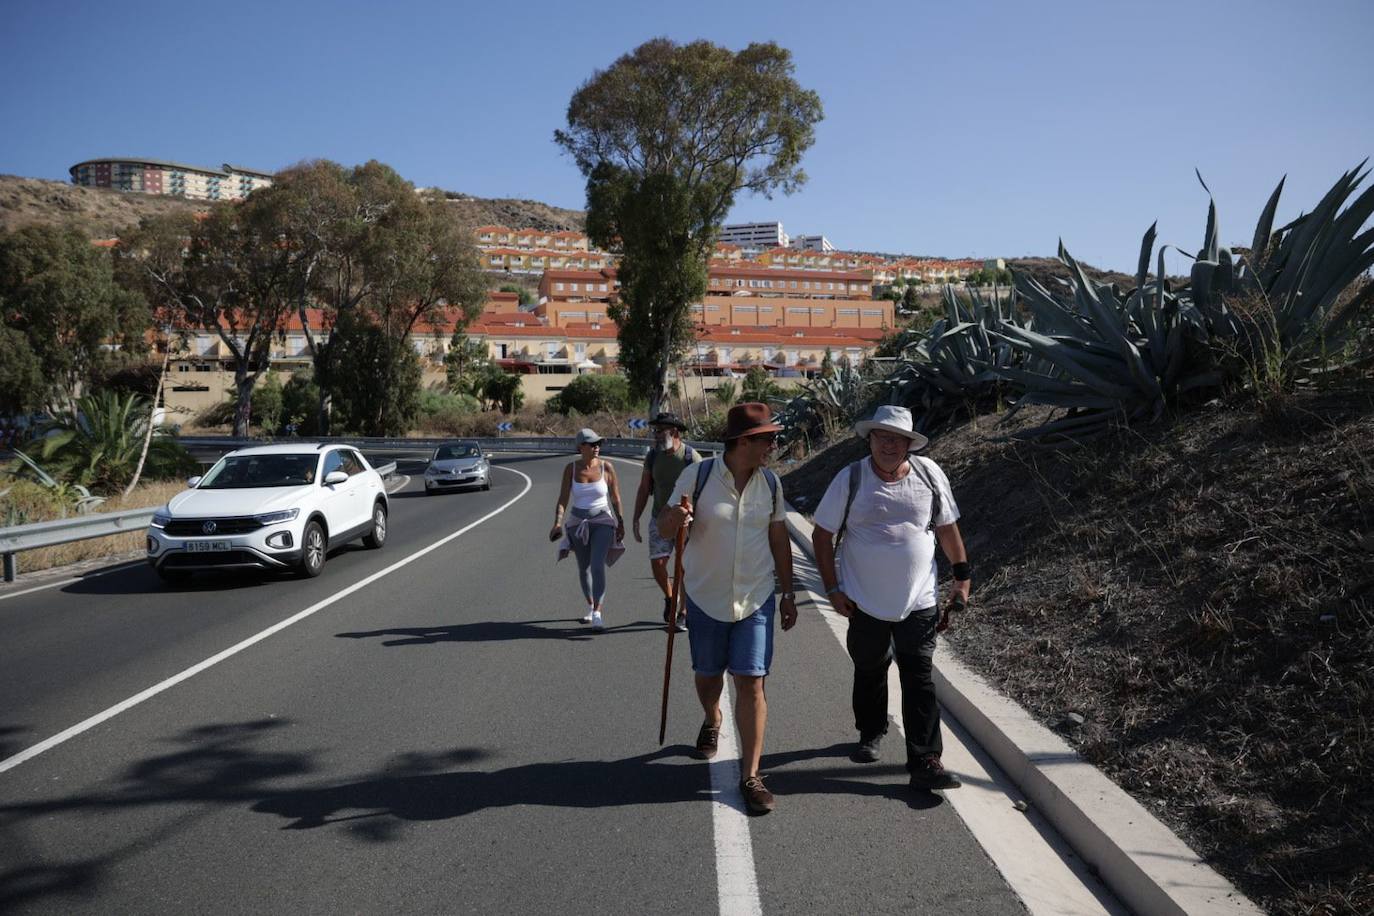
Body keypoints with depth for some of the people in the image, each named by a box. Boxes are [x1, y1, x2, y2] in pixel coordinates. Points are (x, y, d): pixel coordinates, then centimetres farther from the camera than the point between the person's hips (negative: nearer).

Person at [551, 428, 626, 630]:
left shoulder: (607, 467, -6)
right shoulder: (571, 469, -3)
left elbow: (615, 498, 2)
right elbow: (563, 498, -6)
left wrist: (620, 524, 7)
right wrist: (558, 522, -20)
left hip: (602, 523, -3)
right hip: (577, 523, 3)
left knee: (598, 566, -19)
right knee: (583, 568, 14)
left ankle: (597, 615, -21)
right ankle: (590, 606, 36)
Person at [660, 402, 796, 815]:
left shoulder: (770, 482, -1)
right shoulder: (697, 475, -11)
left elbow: (779, 538, 8)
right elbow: (665, 531, -7)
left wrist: (788, 593, 10)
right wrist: (675, 517, -32)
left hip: (756, 599, 1)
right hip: (706, 597, -1)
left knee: (751, 683, -4)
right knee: (708, 675, 16)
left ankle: (750, 775, 3)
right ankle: (711, 722, 51)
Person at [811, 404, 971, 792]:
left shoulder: (929, 474, -3)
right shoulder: (850, 479, -8)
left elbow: (947, 527, 8)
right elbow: (822, 535, -2)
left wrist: (962, 577, 6)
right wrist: (833, 589, -6)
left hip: (919, 602, 0)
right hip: (865, 602, 0)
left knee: (919, 680, -2)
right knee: (869, 672, 17)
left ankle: (925, 763, 1)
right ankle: (871, 734, 40)